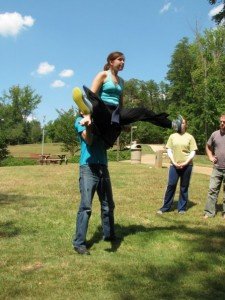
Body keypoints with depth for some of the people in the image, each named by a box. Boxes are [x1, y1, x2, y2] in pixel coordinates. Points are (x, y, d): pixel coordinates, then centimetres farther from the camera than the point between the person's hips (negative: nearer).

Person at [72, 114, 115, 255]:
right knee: (86, 207, -10)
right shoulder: (80, 121, 5)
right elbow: (88, 140, -9)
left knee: (108, 205, 14)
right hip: (88, 168, -6)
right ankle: (79, 243, -3)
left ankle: (109, 235, 30)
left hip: (103, 168, 6)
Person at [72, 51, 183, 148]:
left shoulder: (121, 81, 21)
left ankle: (172, 124, -2)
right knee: (96, 104, -42)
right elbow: (92, 95, -9)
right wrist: (88, 115, -22)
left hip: (116, 112, 7)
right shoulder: (103, 75, 1)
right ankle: (89, 108, -78)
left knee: (142, 112, -4)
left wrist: (124, 121, 25)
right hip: (104, 111, -6)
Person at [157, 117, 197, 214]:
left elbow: (193, 152, 0)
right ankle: (165, 207, 7)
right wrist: (174, 162, -7)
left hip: (186, 165, -1)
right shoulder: (172, 136, 7)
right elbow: (169, 151, 4)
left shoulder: (190, 137, 3)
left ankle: (182, 208, 15)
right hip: (174, 165, 1)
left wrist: (185, 163, -11)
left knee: (184, 187, 6)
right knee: (171, 186, -2)